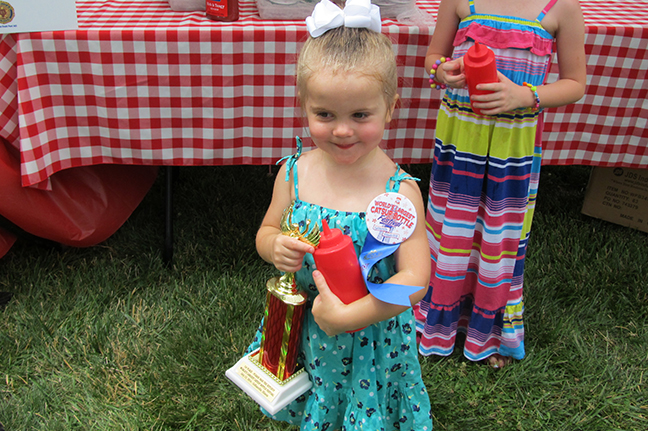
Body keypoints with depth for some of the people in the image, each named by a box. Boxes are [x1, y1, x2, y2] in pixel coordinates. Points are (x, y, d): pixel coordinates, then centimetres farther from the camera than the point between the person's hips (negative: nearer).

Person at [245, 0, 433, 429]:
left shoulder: (399, 192, -21)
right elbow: (266, 232, 3)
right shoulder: (294, 173, -10)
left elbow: (415, 277, -23)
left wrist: (349, 316, -28)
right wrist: (275, 247, -20)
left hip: (371, 339, -3)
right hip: (301, 330, 4)